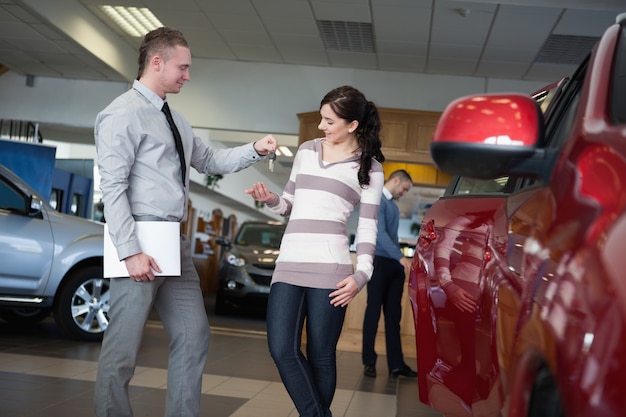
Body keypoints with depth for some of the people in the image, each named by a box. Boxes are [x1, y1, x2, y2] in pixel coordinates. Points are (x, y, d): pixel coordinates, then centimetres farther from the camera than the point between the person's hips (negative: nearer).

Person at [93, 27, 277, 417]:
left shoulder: (175, 120, 17)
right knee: (123, 349, -2)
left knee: (194, 338, 11)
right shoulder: (123, 114, -9)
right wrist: (131, 251, -21)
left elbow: (210, 160, 24)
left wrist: (255, 150, 9)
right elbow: (113, 187, -15)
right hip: (140, 242, -9)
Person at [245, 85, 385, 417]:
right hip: (289, 264, 4)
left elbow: (368, 227, 1)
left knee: (321, 354, 1)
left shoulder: (369, 168, 4)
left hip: (330, 267, -4)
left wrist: (362, 273, -11)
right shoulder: (307, 150, 17)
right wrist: (269, 199, 2)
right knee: (282, 350, -7)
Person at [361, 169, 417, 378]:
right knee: (374, 312, -1)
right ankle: (369, 361, 7)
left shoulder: (393, 205, 19)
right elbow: (380, 233, -19)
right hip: (379, 262, -8)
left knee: (394, 315, 6)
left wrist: (400, 261, 14)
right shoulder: (378, 200, -9)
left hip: (394, 265, 8)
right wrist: (401, 257, -26)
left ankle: (396, 364, 7)